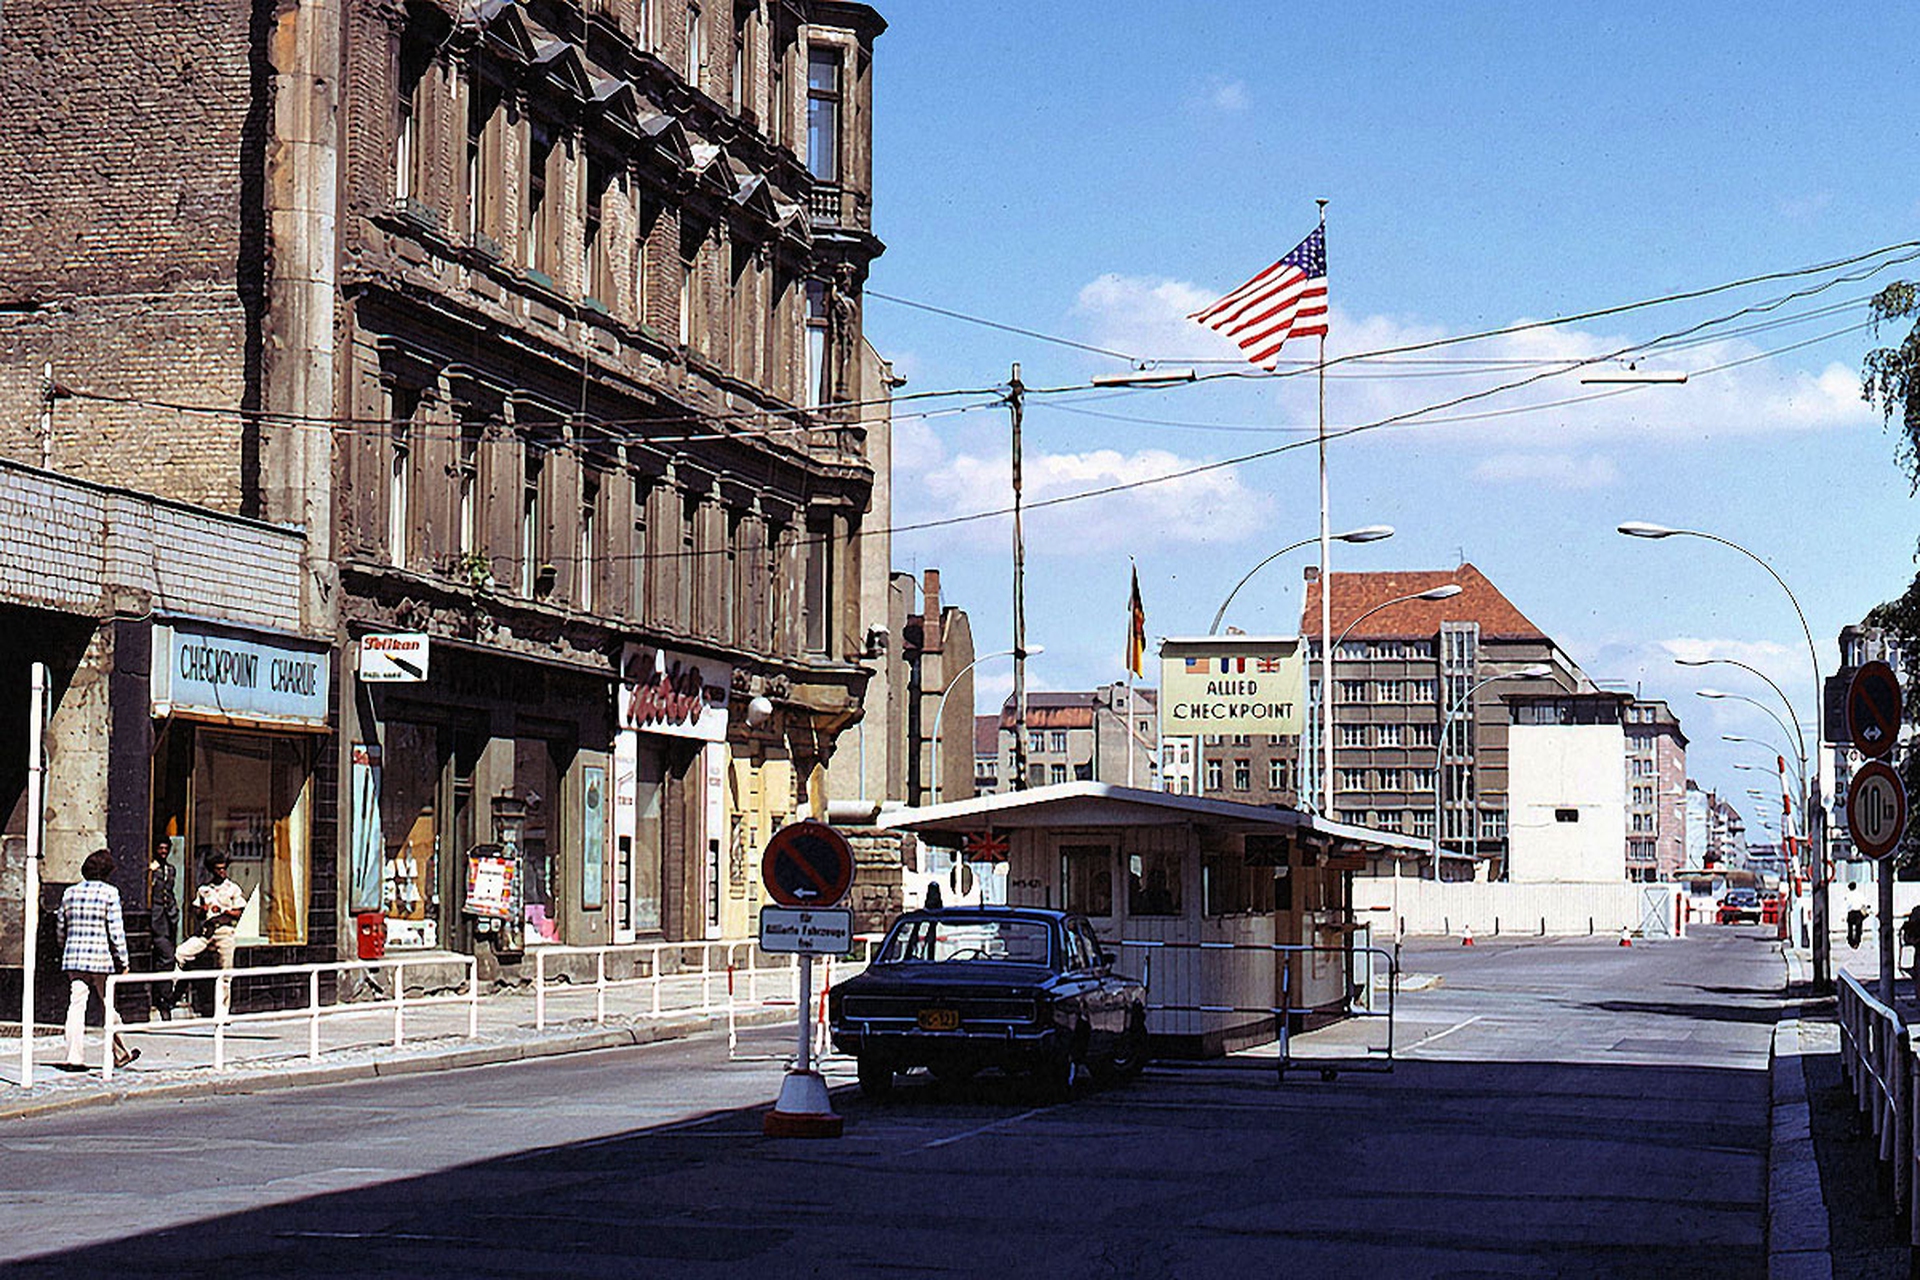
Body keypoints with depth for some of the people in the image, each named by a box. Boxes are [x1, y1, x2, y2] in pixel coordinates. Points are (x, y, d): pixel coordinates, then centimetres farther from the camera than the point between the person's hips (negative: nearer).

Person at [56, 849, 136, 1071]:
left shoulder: (70, 893, 8)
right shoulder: (109, 893, -6)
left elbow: (62, 928, 14)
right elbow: (116, 930, -8)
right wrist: (122, 961, -3)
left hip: (73, 958, 3)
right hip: (101, 958, -3)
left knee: (76, 1007, 2)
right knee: (107, 1007, 9)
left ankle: (74, 1058, -2)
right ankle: (119, 1054, 21)